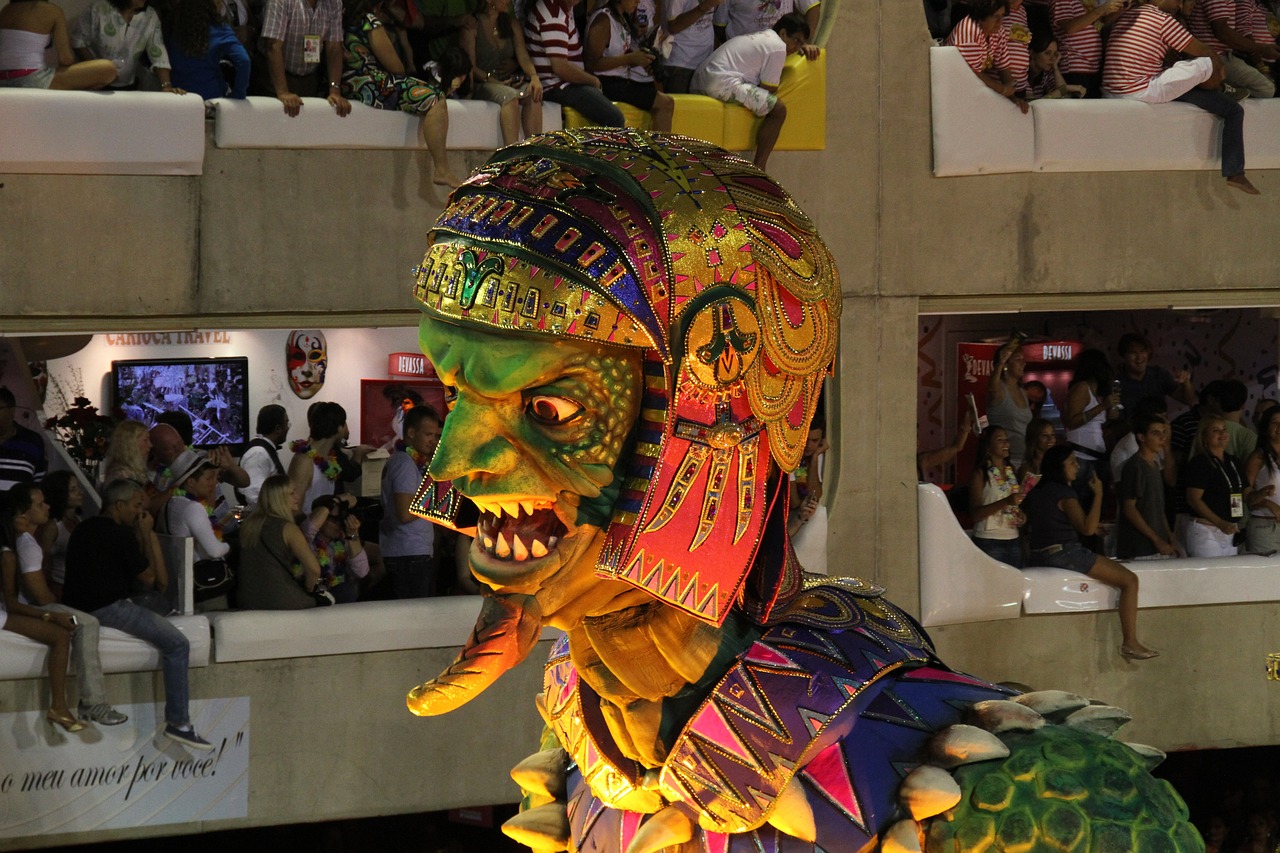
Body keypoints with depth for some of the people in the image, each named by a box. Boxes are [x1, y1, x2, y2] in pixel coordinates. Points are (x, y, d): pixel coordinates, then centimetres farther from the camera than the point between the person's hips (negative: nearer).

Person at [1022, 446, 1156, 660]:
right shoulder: (1063, 492, -13)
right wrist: (1098, 494, -14)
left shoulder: (1037, 492, 14)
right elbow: (1088, 528, -17)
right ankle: (1130, 642, -15)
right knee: (1129, 580, -8)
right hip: (1064, 553, -10)